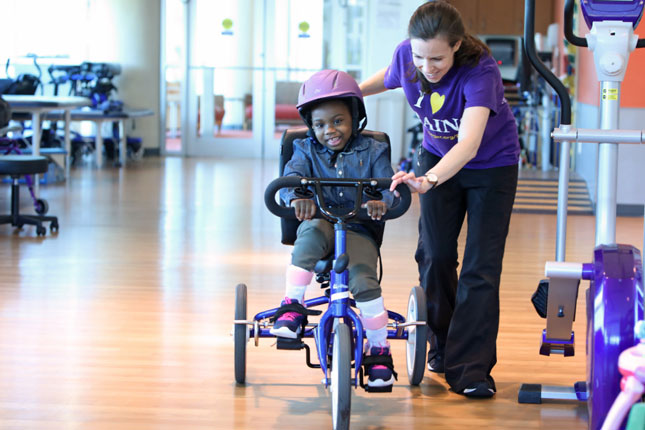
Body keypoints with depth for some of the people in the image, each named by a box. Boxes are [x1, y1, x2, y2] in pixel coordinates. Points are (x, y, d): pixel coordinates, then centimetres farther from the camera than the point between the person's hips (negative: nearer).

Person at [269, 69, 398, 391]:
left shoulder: (372, 151, 8)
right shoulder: (307, 150, 9)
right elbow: (290, 175, -10)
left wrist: (380, 200, -30)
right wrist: (297, 196, -35)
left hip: (359, 230, 0)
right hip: (320, 223, 0)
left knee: (363, 280, -26)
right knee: (313, 231, -37)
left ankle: (380, 352, -10)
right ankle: (292, 308, -30)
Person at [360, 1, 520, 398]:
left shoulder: (480, 71, -37)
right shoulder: (406, 56, -22)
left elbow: (469, 143, -51)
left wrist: (429, 180, -64)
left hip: (493, 163, -4)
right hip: (437, 157, 4)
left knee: (481, 265, -9)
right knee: (435, 255, 0)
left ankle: (470, 369, -6)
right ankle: (441, 345, 22)